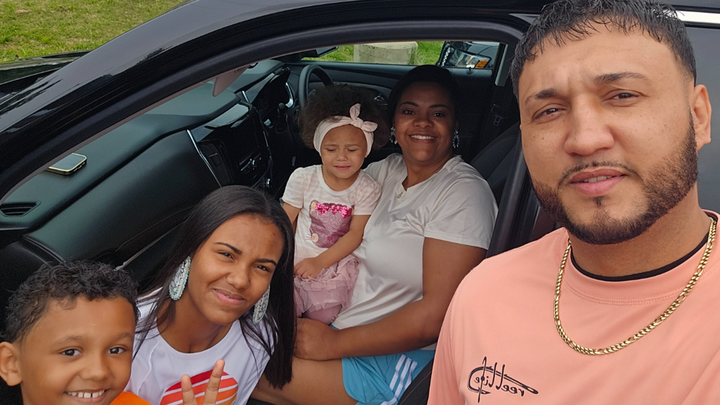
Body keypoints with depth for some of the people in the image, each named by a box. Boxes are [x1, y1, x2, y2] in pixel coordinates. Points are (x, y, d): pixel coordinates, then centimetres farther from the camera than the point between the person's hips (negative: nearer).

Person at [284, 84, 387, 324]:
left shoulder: (367, 189, -8)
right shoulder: (303, 178, -5)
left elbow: (355, 234, -10)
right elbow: (287, 220, 1)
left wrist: (320, 262, -18)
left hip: (337, 262, 0)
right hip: (297, 259, 1)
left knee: (323, 320, -8)